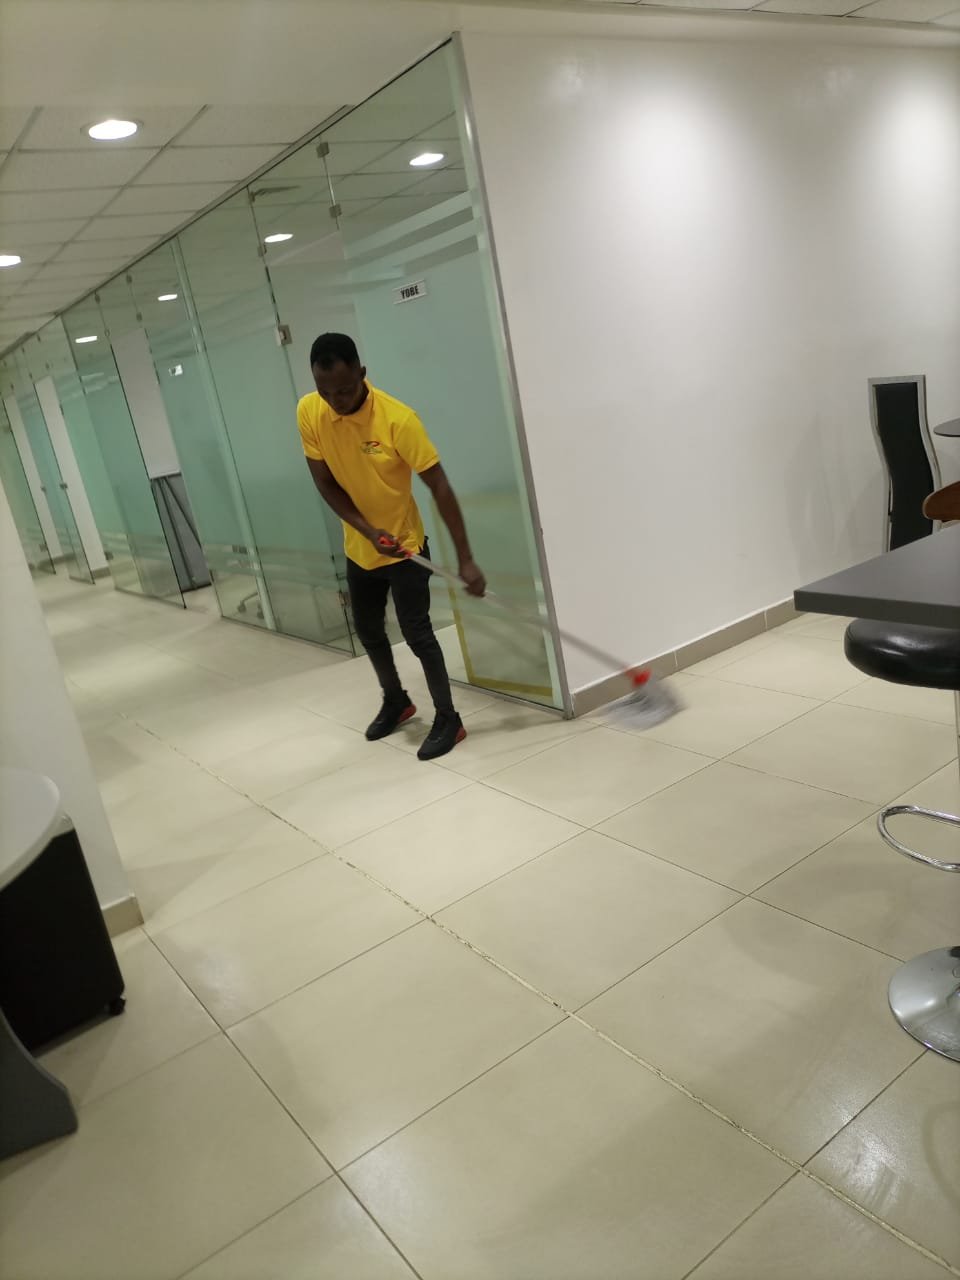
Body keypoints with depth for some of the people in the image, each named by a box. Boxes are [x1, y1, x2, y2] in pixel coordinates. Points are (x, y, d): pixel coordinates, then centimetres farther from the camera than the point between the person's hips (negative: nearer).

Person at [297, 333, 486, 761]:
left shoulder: (398, 419, -27)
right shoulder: (308, 413, -13)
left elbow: (440, 488, -24)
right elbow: (326, 483, -8)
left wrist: (465, 558, -27)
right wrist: (368, 530, -21)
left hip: (404, 546, -5)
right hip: (359, 547, 6)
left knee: (417, 634, -6)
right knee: (368, 630, 18)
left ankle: (448, 720, 11)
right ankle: (396, 701, 40)